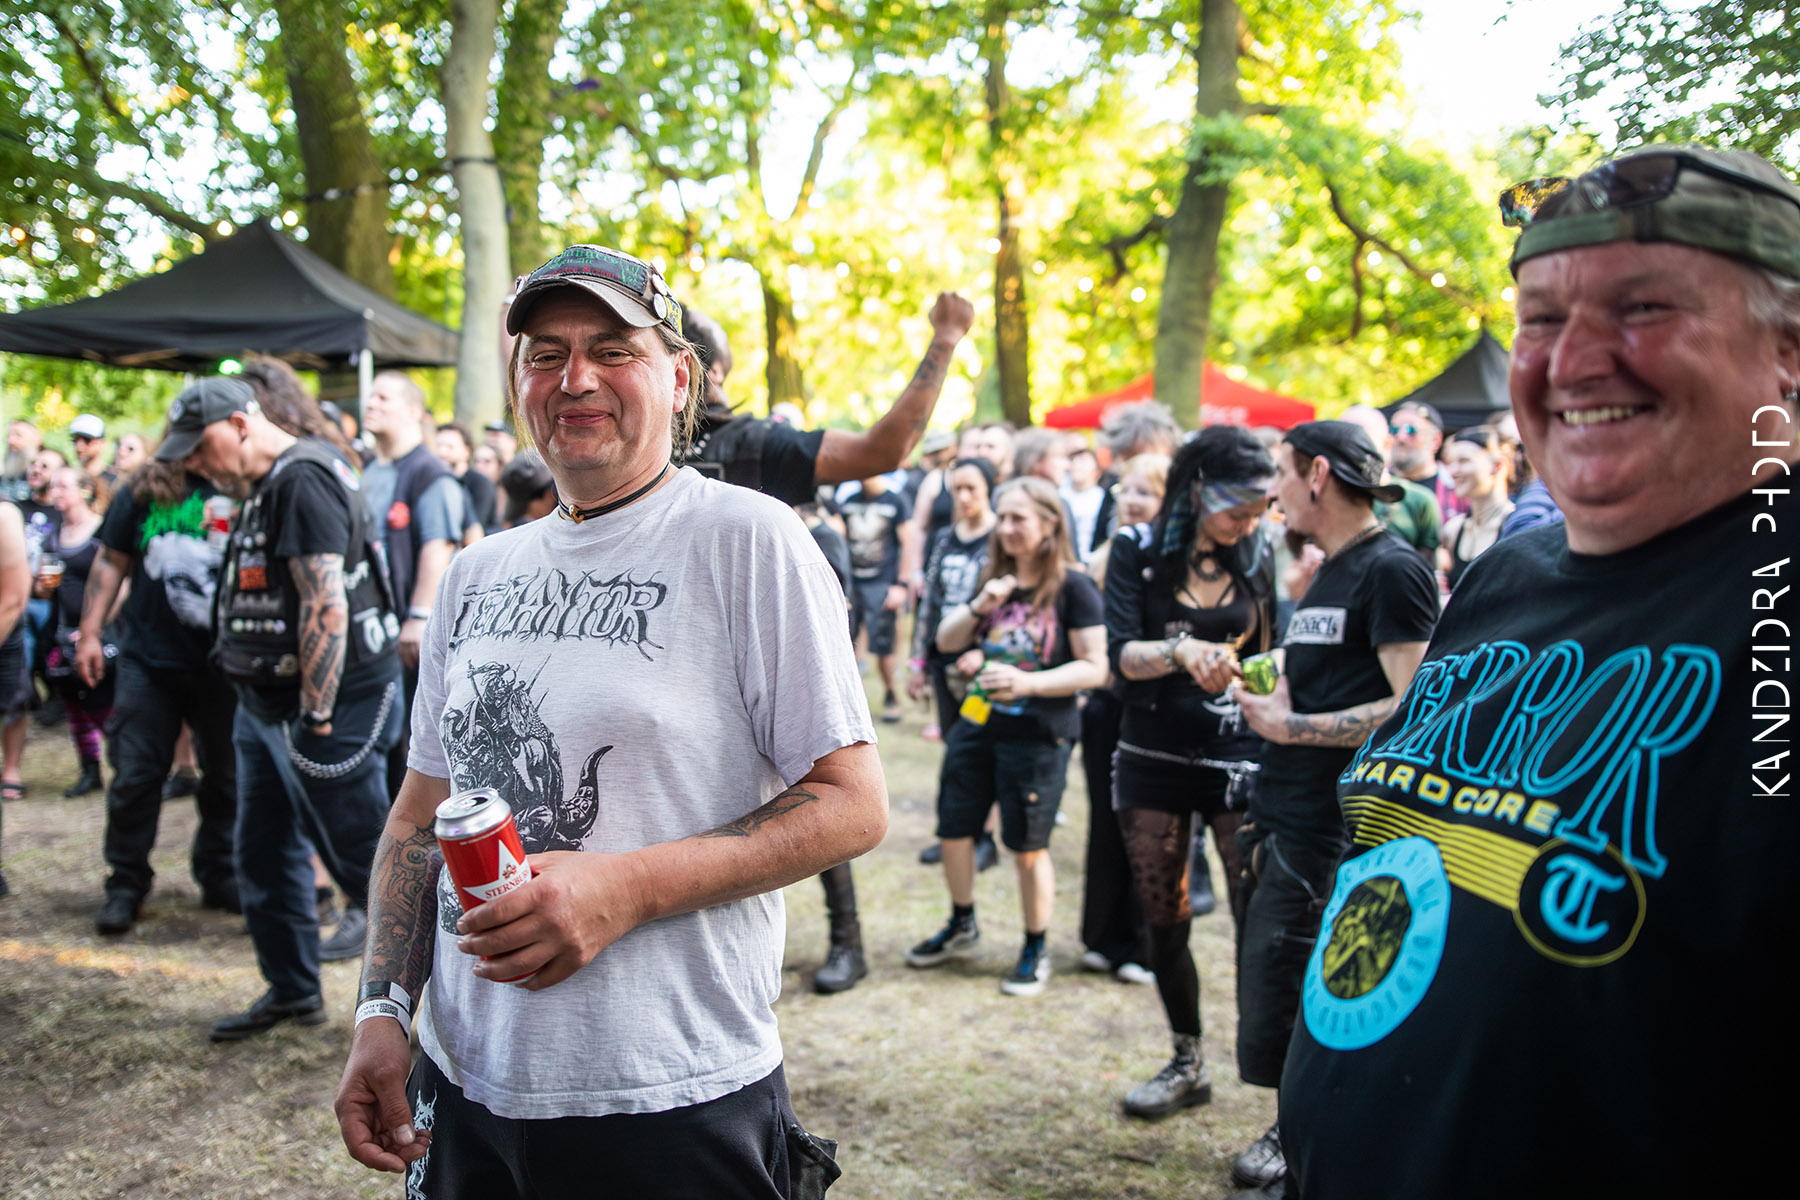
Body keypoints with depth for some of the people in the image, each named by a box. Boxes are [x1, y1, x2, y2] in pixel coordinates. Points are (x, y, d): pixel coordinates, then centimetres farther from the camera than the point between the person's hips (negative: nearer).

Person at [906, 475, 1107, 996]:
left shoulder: (1073, 587, -11)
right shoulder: (992, 578, 7)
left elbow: (1094, 668, -13)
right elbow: (945, 640, 10)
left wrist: (1029, 682, -25)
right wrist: (978, 606, -9)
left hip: (1038, 734, -6)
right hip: (976, 723, 6)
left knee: (1028, 848, 4)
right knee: (954, 831, 13)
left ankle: (1036, 950, 25)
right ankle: (961, 925, 38)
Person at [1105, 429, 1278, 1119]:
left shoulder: (1257, 555, 3)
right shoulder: (1137, 550, -3)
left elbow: (1273, 650, 12)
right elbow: (1121, 656, -15)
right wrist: (1180, 651, -32)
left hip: (1239, 758, 0)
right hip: (1154, 758, 1)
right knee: (1164, 920, 11)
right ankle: (1187, 1066, 30)